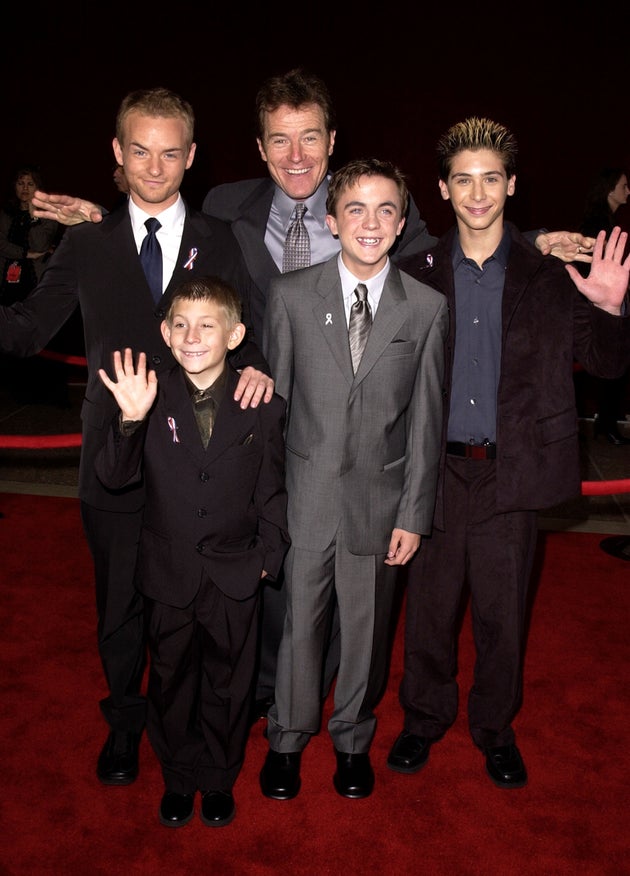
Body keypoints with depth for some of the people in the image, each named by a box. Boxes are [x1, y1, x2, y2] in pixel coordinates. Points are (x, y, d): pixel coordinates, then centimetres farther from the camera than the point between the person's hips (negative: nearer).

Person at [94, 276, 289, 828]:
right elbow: (115, 477, -12)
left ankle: (219, 778, 40)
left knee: (227, 682, 16)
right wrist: (131, 421, -28)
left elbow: (273, 491, 1)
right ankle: (179, 777, 42)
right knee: (171, 679, 18)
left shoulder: (262, 406, -7)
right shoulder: (151, 399, -7)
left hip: (235, 576, -1)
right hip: (169, 574, 1)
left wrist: (267, 555, -5)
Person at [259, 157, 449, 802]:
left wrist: (413, 514, -2)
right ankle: (288, 738, 37)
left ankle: (353, 739, 39)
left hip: (379, 498, 1)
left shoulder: (428, 308, -1)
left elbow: (425, 419, 0)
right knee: (298, 622, 13)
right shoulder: (289, 295, -1)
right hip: (304, 498, 0)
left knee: (367, 627, 14)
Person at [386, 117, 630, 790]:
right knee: (429, 605, 12)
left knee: (501, 613, 13)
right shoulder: (419, 276, 3)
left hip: (511, 472, 0)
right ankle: (424, 718, 36)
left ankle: (495, 728, 36)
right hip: (436, 470, 1)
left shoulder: (548, 277, 1)